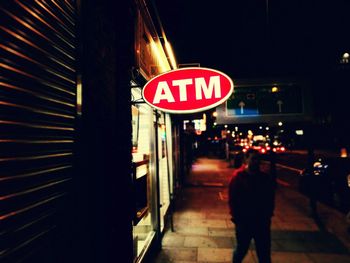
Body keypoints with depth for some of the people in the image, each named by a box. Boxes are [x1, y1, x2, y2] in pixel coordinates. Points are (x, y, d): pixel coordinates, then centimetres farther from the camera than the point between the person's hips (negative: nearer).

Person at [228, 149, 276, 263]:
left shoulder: (266, 178, -1)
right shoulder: (238, 176, -11)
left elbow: (270, 199, 8)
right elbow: (232, 199, -10)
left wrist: (268, 216, 3)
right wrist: (236, 218, -11)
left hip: (262, 222, 3)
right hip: (244, 221, -3)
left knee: (265, 254, 15)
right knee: (241, 250, 15)